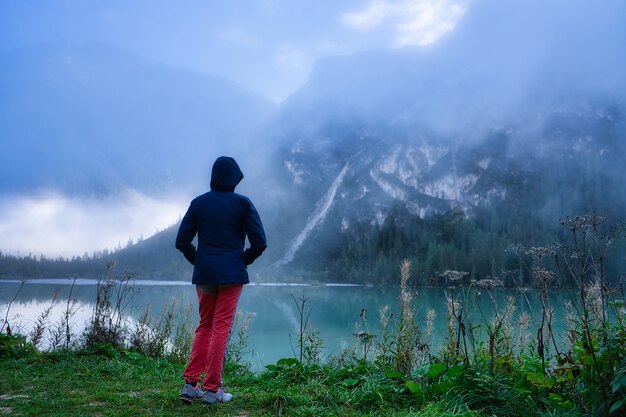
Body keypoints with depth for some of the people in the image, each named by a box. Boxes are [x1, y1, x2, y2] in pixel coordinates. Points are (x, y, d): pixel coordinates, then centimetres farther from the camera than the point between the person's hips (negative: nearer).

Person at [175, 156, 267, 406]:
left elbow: (182, 241, 2)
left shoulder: (198, 203, 5)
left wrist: (198, 261, 13)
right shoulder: (242, 203, -3)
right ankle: (211, 389, 5)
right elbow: (259, 242, -8)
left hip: (204, 273, 3)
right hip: (232, 274, -3)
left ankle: (190, 385, 9)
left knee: (204, 326, 15)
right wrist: (244, 261, 7)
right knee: (221, 328, 2)